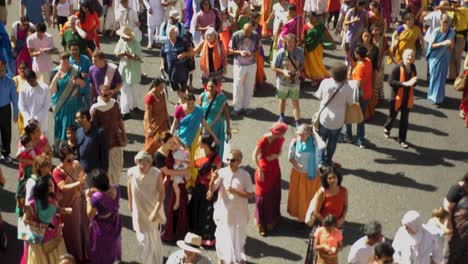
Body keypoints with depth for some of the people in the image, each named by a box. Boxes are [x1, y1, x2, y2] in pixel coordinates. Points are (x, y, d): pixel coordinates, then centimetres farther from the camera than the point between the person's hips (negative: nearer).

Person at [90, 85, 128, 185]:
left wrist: (124, 136, 12)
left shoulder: (115, 104, 0)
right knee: (107, 169, 5)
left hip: (117, 141, 6)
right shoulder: (95, 109, -17)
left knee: (118, 166, 18)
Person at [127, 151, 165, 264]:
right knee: (142, 237, 21)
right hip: (138, 209, 3)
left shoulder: (156, 174, -26)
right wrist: (130, 203, 14)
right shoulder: (131, 172, -17)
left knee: (153, 238, 10)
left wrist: (156, 211, -27)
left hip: (152, 209, -3)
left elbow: (162, 192, -21)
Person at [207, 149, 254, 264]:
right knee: (222, 237, 16)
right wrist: (213, 179, -27)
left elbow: (250, 194, -11)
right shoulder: (222, 172, -7)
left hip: (238, 213, -2)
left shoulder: (245, 175, -11)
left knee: (237, 238, 7)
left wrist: (235, 191, -23)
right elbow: (212, 190, -7)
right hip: (223, 211, 2)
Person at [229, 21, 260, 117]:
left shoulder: (255, 35, -10)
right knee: (237, 85, 0)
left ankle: (246, 106, 26)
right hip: (239, 64, -2)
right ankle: (237, 107, 14)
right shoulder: (236, 35, -15)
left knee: (249, 85, 11)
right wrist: (239, 52, -25)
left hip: (252, 64, 2)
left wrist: (253, 53, -18)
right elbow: (231, 50, -6)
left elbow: (258, 47, 4)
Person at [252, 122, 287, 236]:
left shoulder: (280, 139, -9)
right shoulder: (263, 140, -26)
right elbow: (254, 156, -19)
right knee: (263, 196, 5)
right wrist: (259, 171, -19)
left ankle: (272, 219, 36)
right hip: (264, 170, -5)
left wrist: (275, 155, -15)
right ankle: (261, 223, 19)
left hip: (275, 169, 5)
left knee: (274, 194, 15)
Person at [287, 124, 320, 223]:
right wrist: (296, 164, -22)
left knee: (311, 196, 16)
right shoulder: (294, 142, -17)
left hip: (312, 174, 0)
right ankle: (300, 214, 39)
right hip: (298, 174, 0)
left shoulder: (313, 141, -18)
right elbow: (290, 157, -8)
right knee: (299, 195, 16)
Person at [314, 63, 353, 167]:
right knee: (332, 142, 21)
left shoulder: (325, 82, -19)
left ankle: (321, 161, 12)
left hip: (324, 117, 0)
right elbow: (350, 103, -8)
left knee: (321, 139, 18)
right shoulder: (347, 88, -21)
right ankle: (328, 161, 32)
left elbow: (319, 96, -5)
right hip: (338, 120, 0)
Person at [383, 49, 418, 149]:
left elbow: (414, 80, 10)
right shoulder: (397, 68, -20)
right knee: (392, 116, 17)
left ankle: (402, 139, 24)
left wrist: (412, 82, -15)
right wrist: (404, 83, -31)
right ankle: (387, 128, 49)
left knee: (404, 120, 10)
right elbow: (390, 81, -25)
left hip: (407, 99, 4)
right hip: (397, 98, -4)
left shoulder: (413, 68, -3)